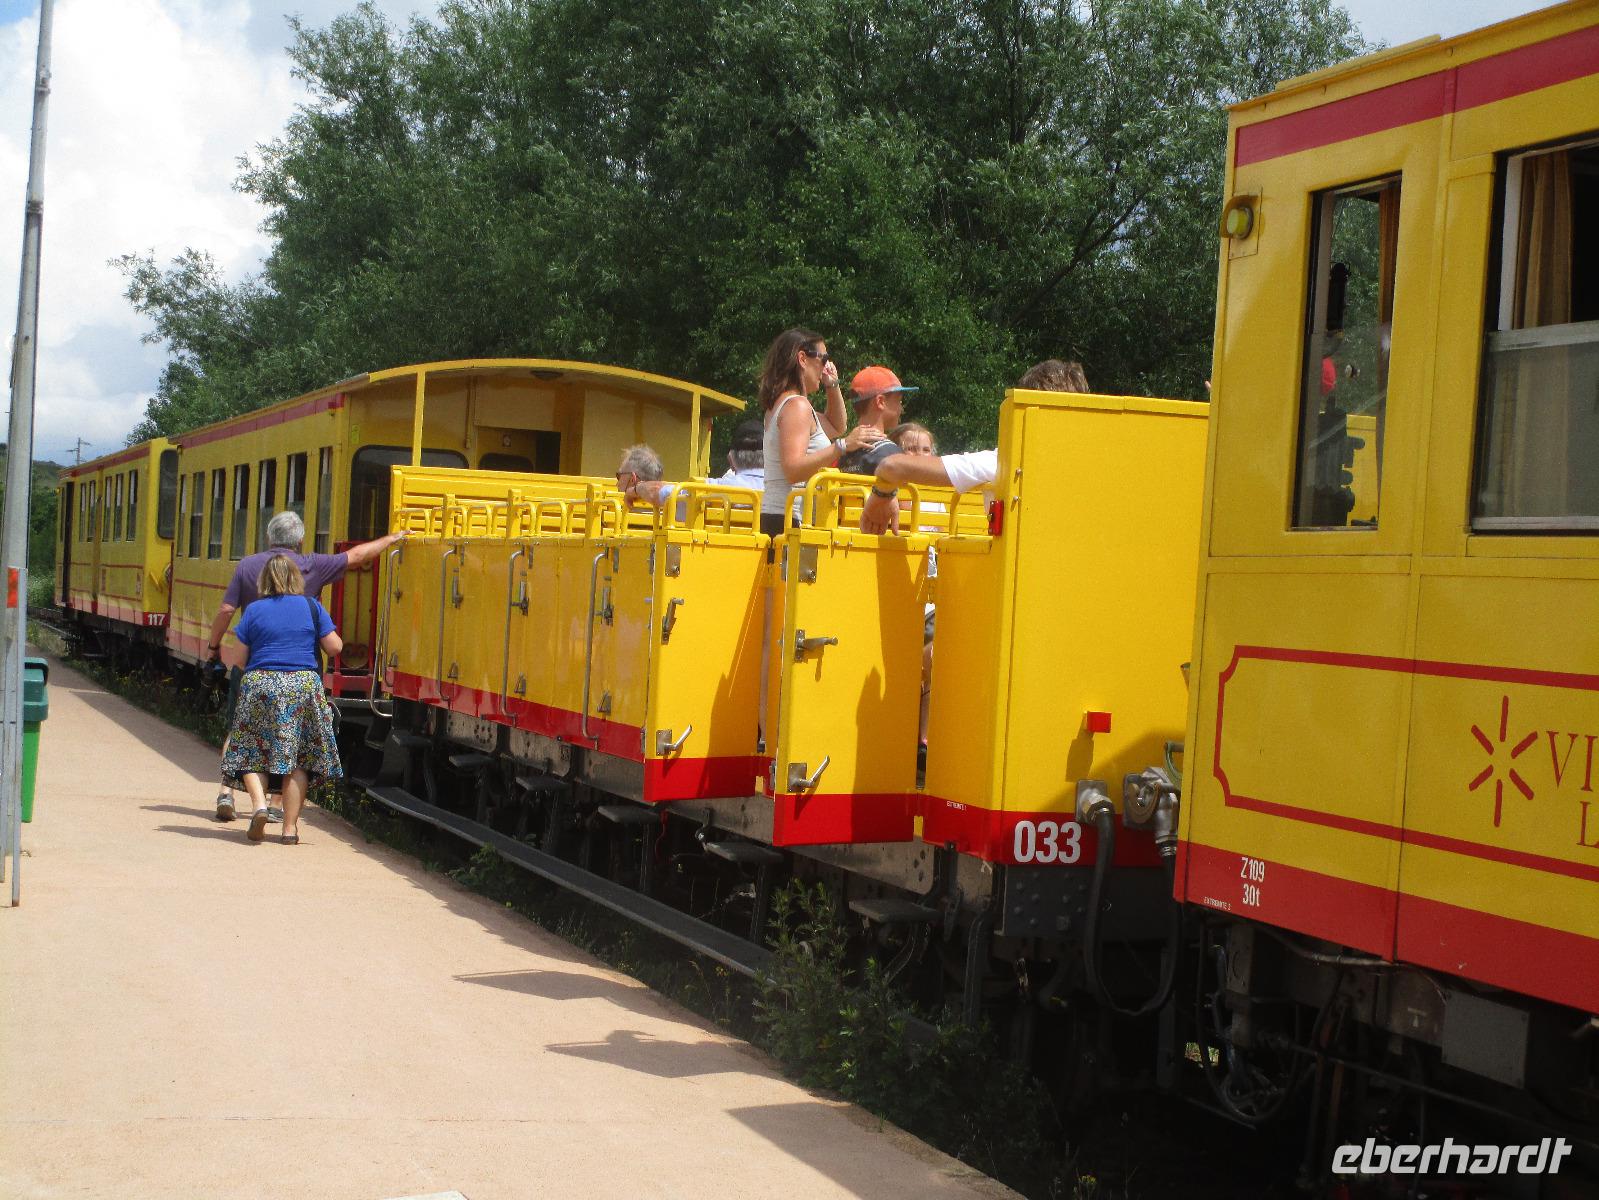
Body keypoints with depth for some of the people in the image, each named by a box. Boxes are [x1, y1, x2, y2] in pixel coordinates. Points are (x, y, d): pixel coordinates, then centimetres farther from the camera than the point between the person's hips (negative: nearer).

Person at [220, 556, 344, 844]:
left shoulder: (254, 610, 3)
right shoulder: (311, 606, 3)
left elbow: (238, 659, 3)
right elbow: (334, 647, 3)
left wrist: (225, 651, 25)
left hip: (260, 685, 0)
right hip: (303, 685, 1)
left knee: (251, 752, 11)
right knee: (297, 758, 6)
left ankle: (258, 803, -14)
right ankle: (290, 828, 4)